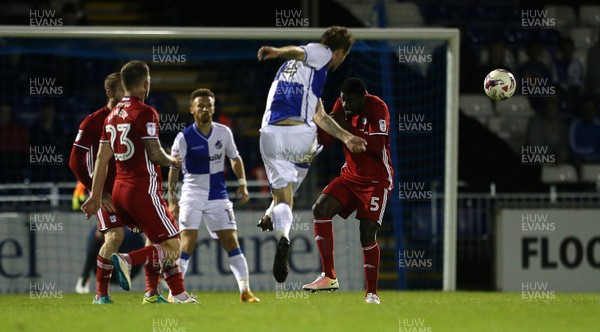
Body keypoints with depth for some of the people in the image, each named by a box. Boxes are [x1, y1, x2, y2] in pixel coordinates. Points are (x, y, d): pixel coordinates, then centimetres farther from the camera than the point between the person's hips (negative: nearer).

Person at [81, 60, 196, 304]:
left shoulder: (113, 115, 13)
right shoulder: (145, 113, -11)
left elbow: (102, 158, 12)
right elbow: (154, 154, -15)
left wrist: (95, 196, 14)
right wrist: (172, 162, 6)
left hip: (120, 190, 9)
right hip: (143, 190, -9)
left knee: (157, 239, 21)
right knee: (172, 248, -7)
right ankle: (127, 260, -27)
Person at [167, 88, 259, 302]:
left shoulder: (223, 132, 2)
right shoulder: (184, 137, -9)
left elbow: (235, 158, 17)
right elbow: (174, 168, -8)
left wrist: (242, 184, 7)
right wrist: (172, 199, -15)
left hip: (218, 196, 3)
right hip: (192, 194, -3)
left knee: (231, 241, -2)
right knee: (188, 241, -14)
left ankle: (245, 290, 2)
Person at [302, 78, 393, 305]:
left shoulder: (377, 109, -19)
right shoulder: (341, 106, 0)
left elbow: (377, 146, -30)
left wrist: (347, 127, -30)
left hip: (377, 180, -6)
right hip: (351, 175, 6)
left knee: (367, 233, -15)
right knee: (321, 208, -15)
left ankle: (372, 293, -4)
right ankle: (329, 277, -12)